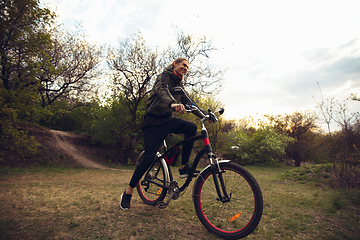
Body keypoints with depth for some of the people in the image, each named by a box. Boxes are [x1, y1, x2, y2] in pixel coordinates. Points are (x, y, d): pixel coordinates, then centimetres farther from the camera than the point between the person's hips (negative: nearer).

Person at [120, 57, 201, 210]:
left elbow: (187, 103, 10)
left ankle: (184, 167, -11)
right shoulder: (165, 76, -8)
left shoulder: (179, 85, 16)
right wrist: (172, 103, -52)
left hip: (167, 120, 6)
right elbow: (161, 90, -31)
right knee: (149, 158, -12)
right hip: (153, 122, -6)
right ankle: (128, 192, 8)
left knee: (191, 127, -19)